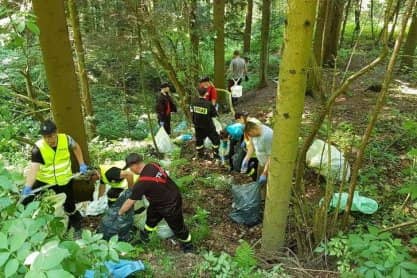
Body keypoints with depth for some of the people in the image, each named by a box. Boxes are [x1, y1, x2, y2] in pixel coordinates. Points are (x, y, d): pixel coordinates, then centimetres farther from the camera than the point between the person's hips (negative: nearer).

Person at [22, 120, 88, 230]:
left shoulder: (66, 139, -18)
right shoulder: (38, 148, -25)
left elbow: (76, 147, 4)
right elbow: (33, 167, -35)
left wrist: (82, 164, 3)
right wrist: (28, 187, -49)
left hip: (64, 180, 1)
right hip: (43, 180, -1)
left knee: (69, 206, 11)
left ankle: (75, 221, 39)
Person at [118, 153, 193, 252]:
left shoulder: (142, 183, -33)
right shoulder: (153, 165, -14)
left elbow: (130, 202, -18)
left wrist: (120, 212, 1)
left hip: (171, 205, -8)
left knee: (177, 226, 16)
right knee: (151, 218, 26)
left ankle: (187, 244, 40)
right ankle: (144, 236, 49)